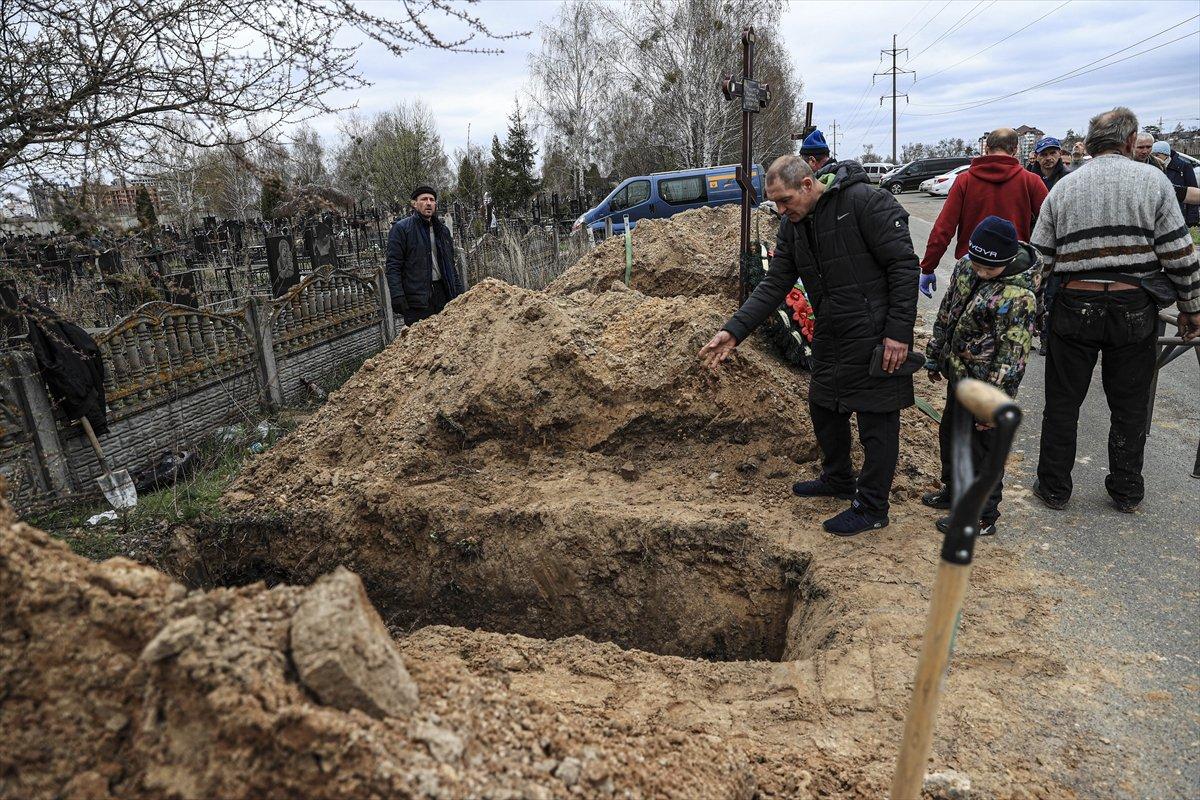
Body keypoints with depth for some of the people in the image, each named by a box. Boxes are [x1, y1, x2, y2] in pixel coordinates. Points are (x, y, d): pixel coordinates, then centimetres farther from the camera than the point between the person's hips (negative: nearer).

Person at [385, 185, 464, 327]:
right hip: (416, 298, -6)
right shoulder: (401, 228, 0)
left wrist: (459, 291, 16)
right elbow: (393, 266, -6)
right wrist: (397, 296, -16)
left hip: (443, 293, 6)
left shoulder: (443, 230, 19)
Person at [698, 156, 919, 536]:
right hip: (831, 334, 8)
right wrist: (734, 330, -7)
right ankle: (838, 480, 41)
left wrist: (899, 331, -21)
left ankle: (872, 508, 16)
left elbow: (903, 265, -18)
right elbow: (774, 285, 3)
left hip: (876, 335, -8)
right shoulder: (793, 225, 5)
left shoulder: (866, 202, -18)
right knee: (824, 406, 19)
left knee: (877, 419, 2)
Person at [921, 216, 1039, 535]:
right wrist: (934, 356, 16)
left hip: (984, 385, -8)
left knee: (979, 448, 3)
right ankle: (954, 490, 44)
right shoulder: (965, 267, -1)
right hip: (958, 374, 8)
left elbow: (1012, 356, -23)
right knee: (949, 433, 23)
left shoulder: (1019, 296, -25)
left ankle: (982, 516, 19)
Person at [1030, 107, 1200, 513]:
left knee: (1062, 402, 10)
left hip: (1074, 307, 0)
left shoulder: (1063, 188, 3)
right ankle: (1127, 491, 25)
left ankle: (1054, 488, 18)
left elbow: (1040, 259, 3)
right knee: (1129, 406, 13)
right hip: (1135, 308, 0)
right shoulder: (1153, 180, -1)